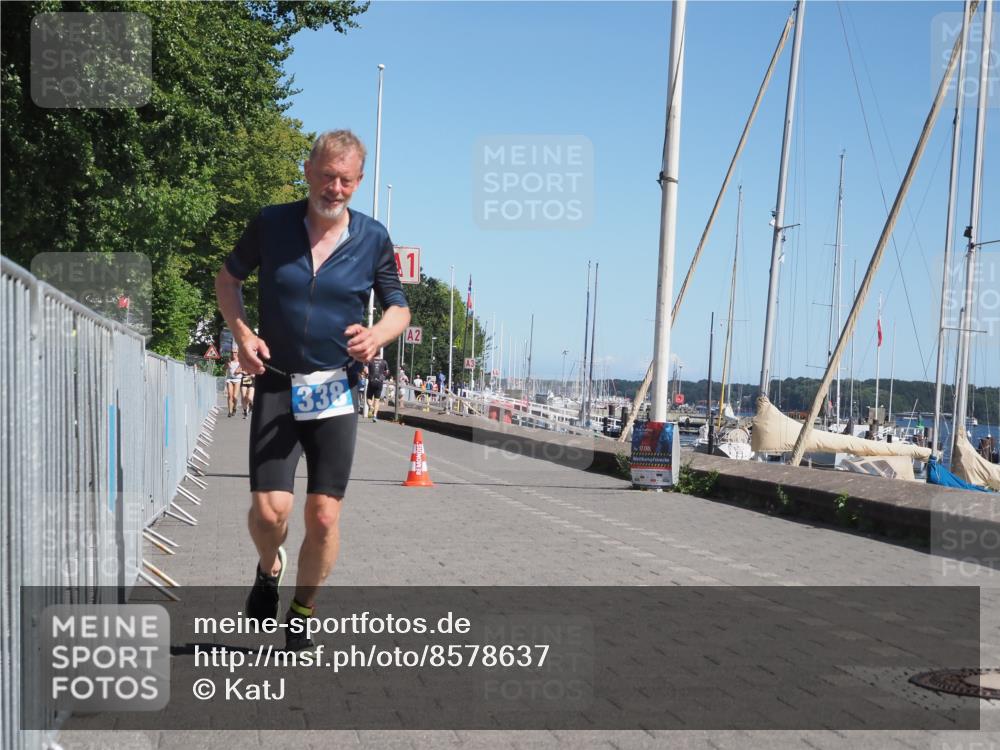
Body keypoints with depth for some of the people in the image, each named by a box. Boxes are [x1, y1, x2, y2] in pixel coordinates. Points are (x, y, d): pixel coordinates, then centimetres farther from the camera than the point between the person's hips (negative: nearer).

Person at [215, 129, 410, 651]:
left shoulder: (373, 239, 0)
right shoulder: (271, 224, -2)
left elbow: (399, 308, 10)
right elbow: (227, 280, 12)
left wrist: (376, 336, -13)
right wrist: (242, 334, -5)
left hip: (336, 392, 1)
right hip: (276, 386, 0)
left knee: (324, 517, 0)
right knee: (269, 509, -10)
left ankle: (301, 615, 22)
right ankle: (269, 570, 25)